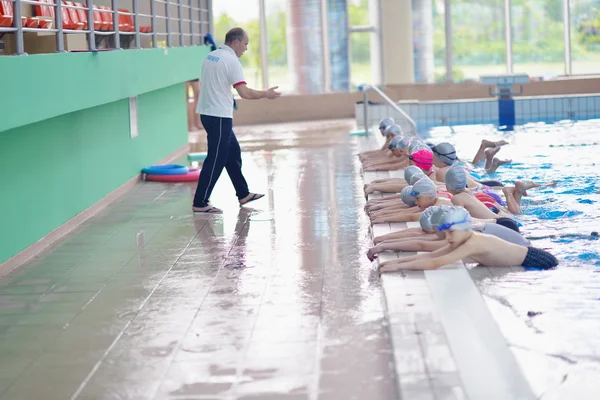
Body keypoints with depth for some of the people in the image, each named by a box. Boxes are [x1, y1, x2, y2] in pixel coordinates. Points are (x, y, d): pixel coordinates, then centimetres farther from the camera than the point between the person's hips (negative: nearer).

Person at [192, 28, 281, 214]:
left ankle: (243, 194, 26)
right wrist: (265, 94, -7)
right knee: (216, 160, -5)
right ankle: (200, 203, -3)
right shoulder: (231, 60, -15)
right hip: (219, 116, -10)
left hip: (207, 112, 10)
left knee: (232, 152, 18)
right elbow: (245, 93, -21)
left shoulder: (211, 56, 11)